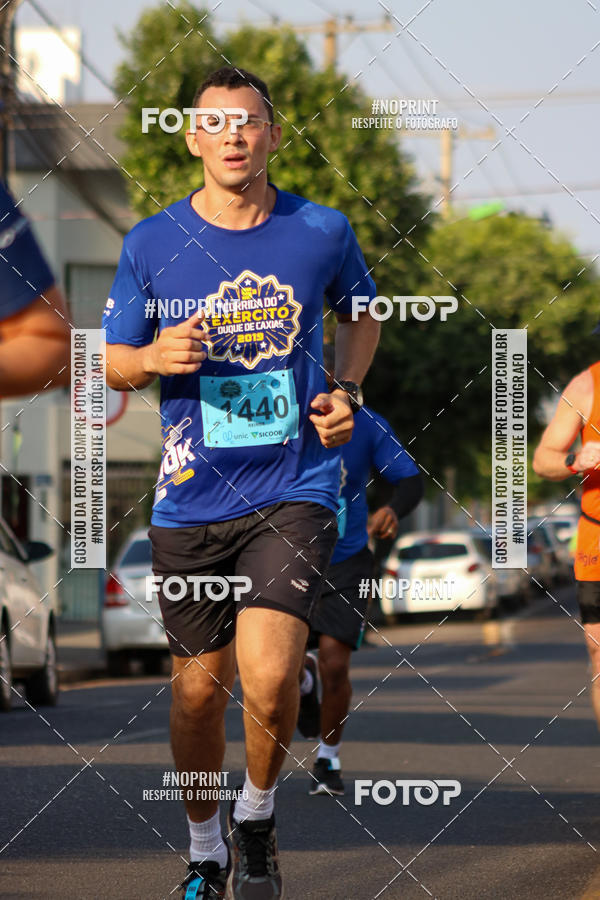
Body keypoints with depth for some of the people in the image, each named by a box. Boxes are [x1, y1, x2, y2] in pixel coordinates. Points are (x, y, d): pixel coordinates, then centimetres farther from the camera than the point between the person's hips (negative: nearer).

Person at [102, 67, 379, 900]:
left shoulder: (323, 231, 1)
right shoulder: (152, 244, 0)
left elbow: (359, 313, 22)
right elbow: (110, 361, 9)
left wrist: (347, 391, 5)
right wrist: (155, 357, -13)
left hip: (294, 492, -1)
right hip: (191, 500, 1)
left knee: (268, 674, -19)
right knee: (198, 690, 7)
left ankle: (257, 815, 10)